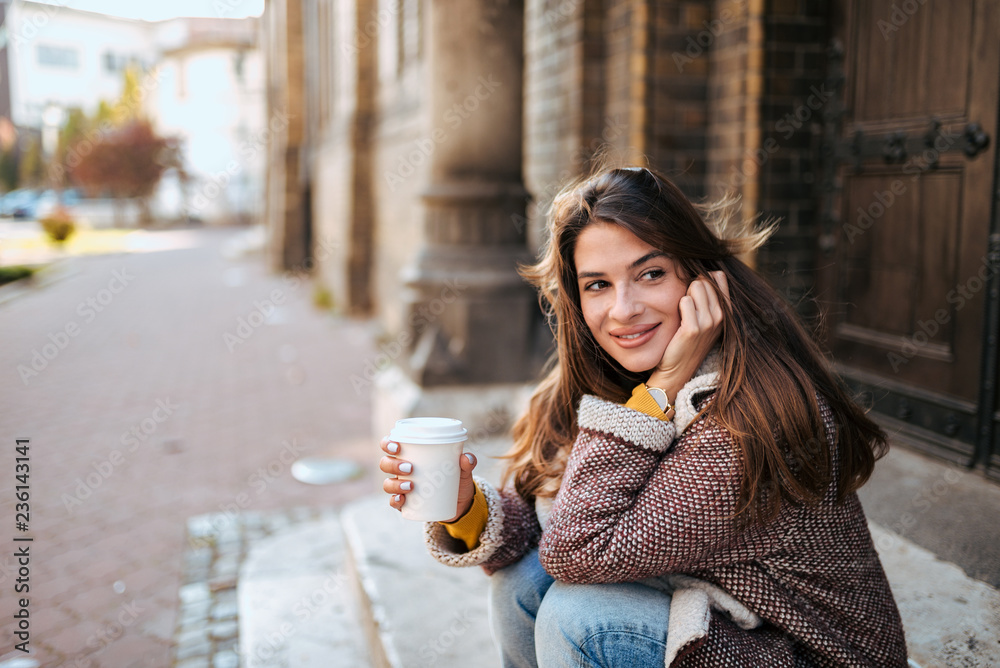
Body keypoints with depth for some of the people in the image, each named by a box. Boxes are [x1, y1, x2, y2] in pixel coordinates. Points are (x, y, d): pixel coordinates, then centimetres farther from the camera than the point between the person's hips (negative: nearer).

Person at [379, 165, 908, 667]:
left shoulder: (756, 416, -30)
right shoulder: (593, 381, -6)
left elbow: (579, 551, -29)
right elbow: (538, 532, -7)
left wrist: (662, 391, -31)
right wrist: (466, 508, -27)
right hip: (694, 614, 6)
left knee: (575, 614, -24)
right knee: (522, 572, -9)